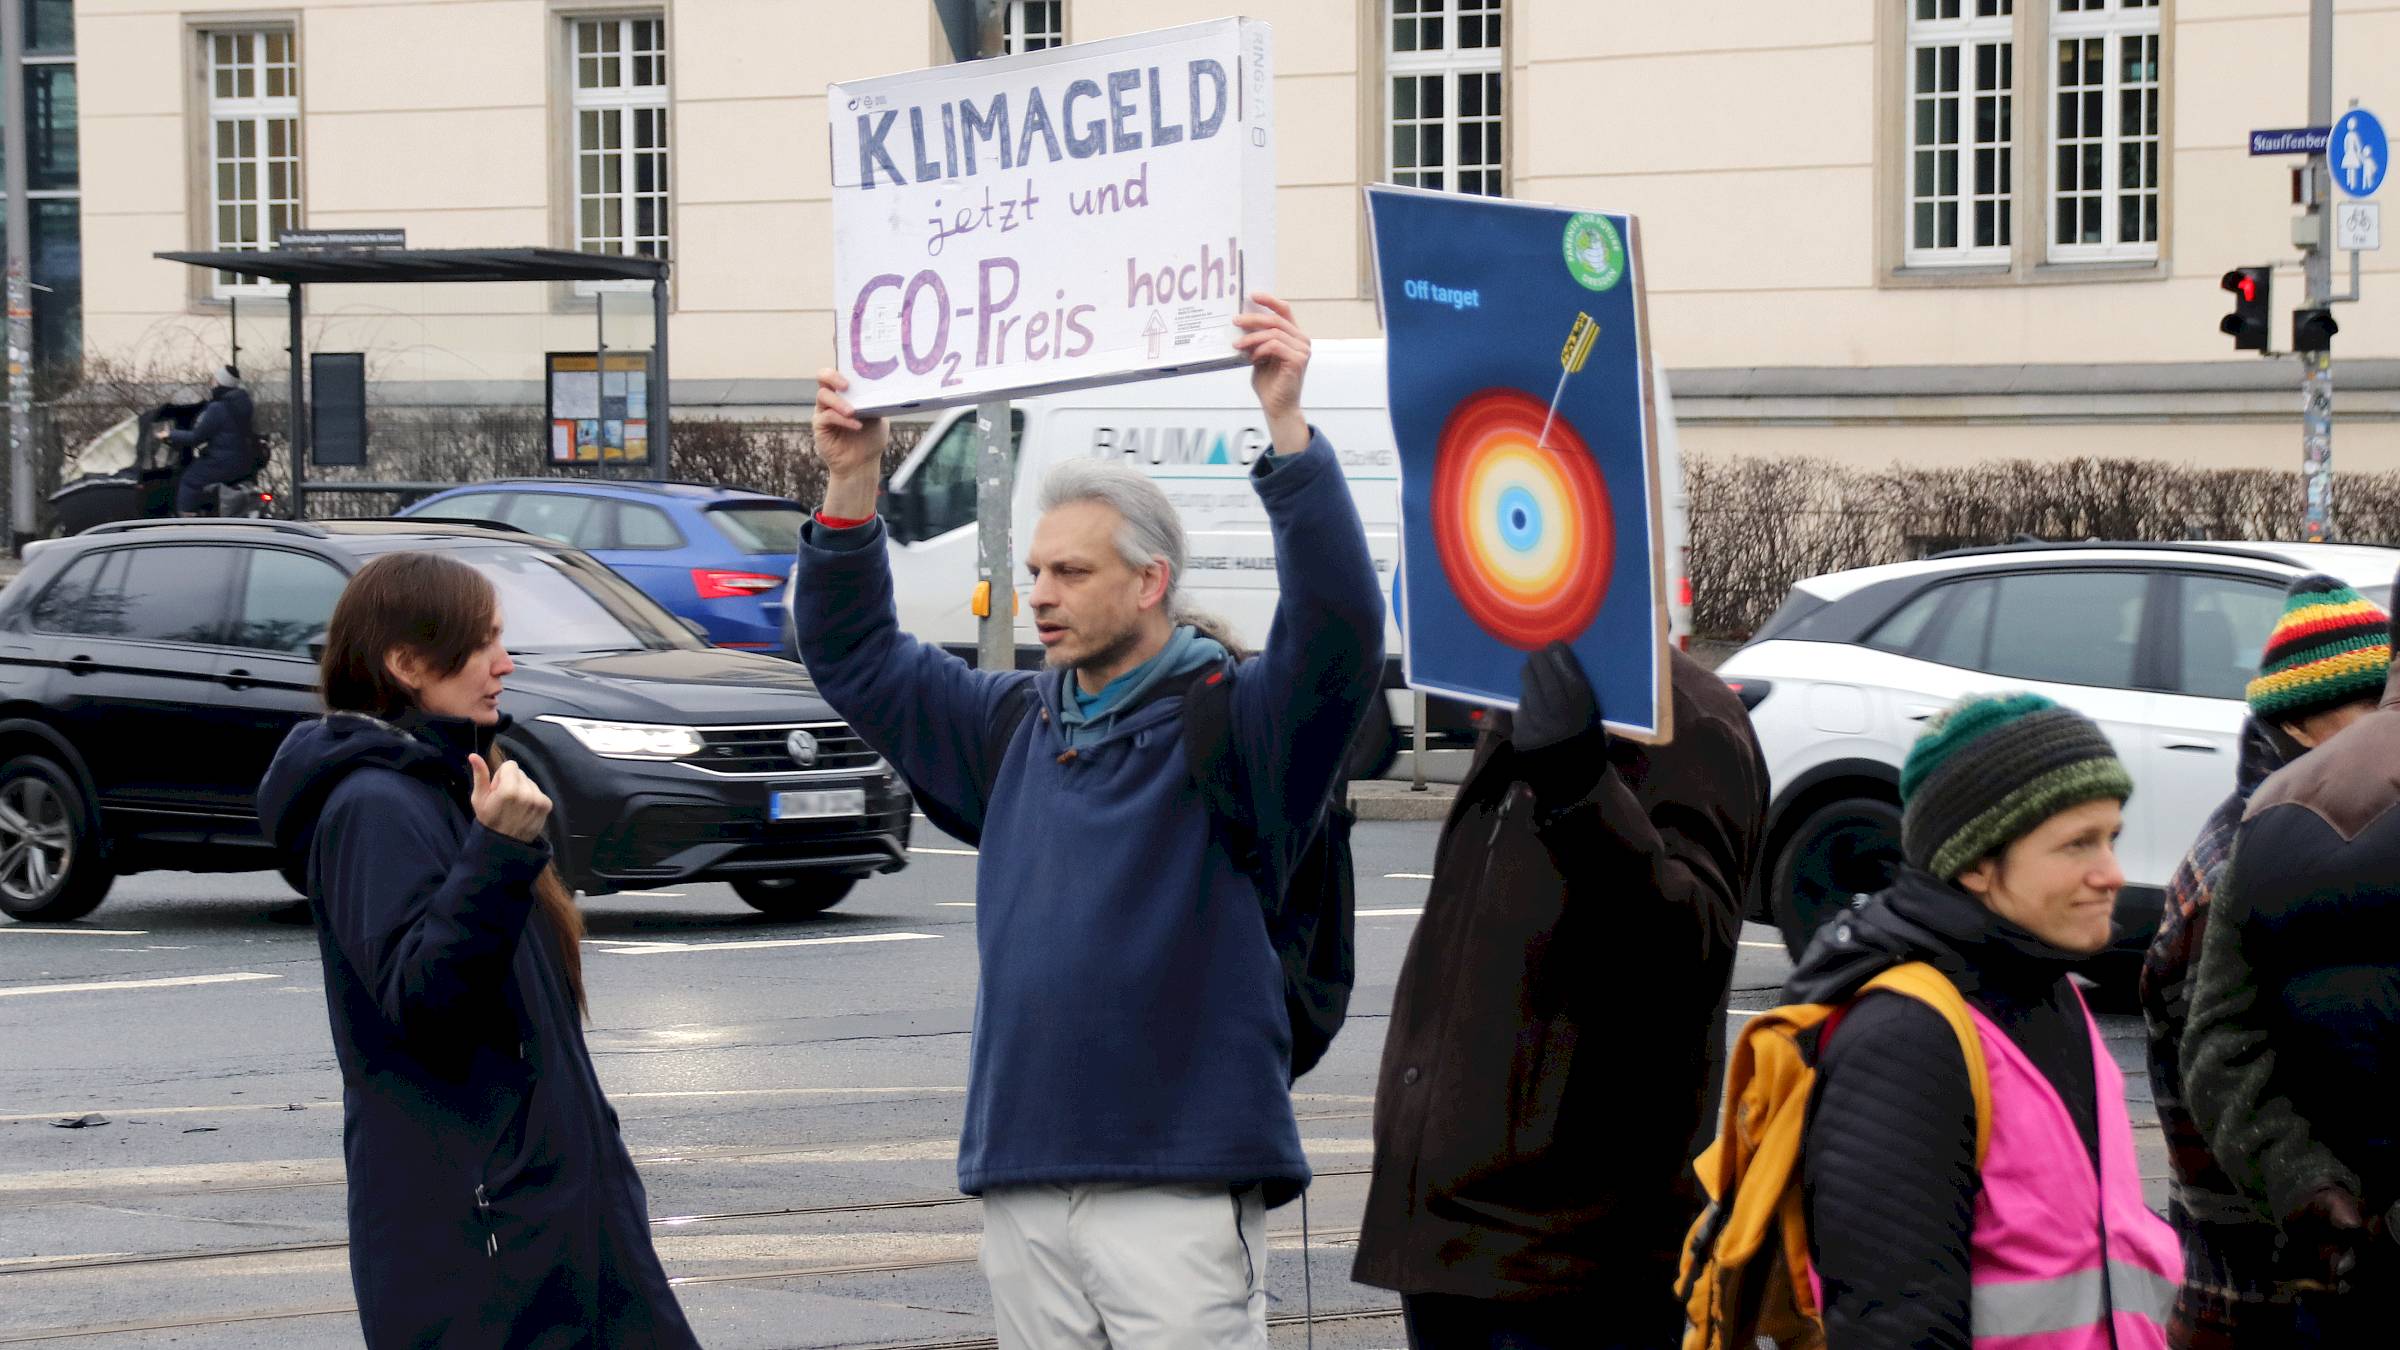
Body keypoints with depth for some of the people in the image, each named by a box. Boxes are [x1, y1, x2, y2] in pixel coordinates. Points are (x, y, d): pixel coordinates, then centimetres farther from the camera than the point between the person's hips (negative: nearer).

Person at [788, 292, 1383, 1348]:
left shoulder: (1238, 719, -2)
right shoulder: (1015, 726, 17)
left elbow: (1340, 622, -18)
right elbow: (854, 658, 23)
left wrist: (1288, 429, -25)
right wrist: (851, 486, 10)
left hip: (1180, 1179, -6)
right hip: (1024, 1180, 6)